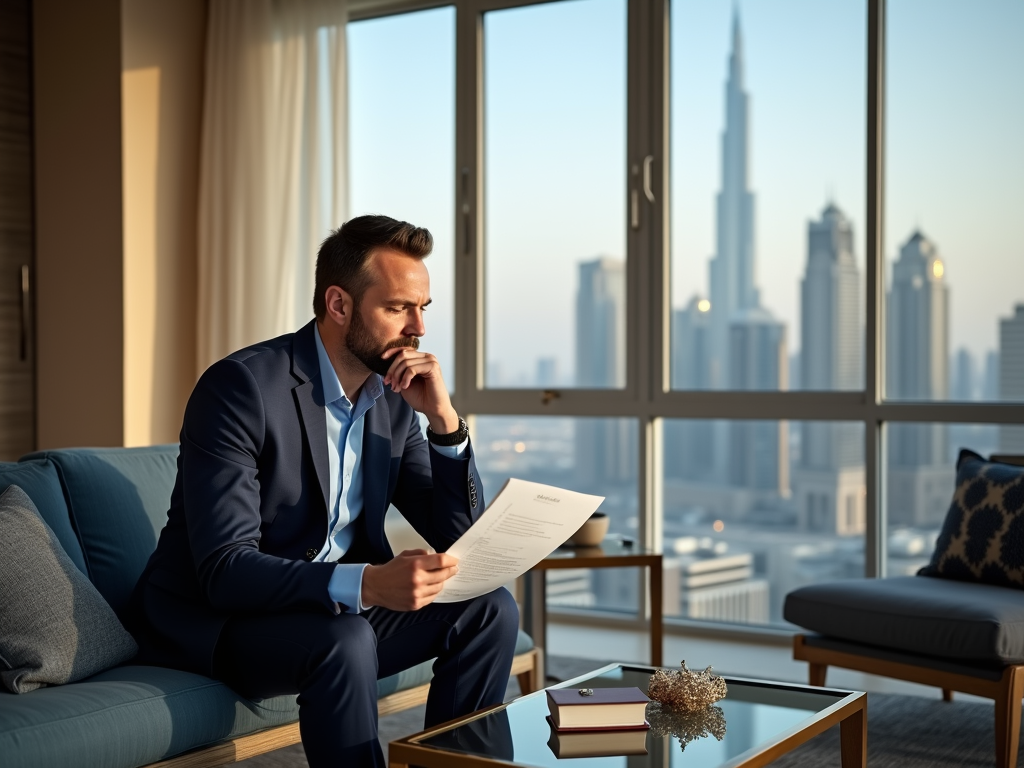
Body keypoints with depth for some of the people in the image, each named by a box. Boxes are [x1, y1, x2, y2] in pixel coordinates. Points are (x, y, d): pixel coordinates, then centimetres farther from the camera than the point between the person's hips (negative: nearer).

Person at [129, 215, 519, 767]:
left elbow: (458, 539, 1)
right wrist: (366, 583, -43)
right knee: (345, 640, -34)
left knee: (489, 610, -7)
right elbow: (224, 570, -28)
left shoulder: (394, 399, 2)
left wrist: (444, 418, -13)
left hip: (335, 609, 7)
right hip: (208, 617, -7)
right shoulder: (240, 386, -21)